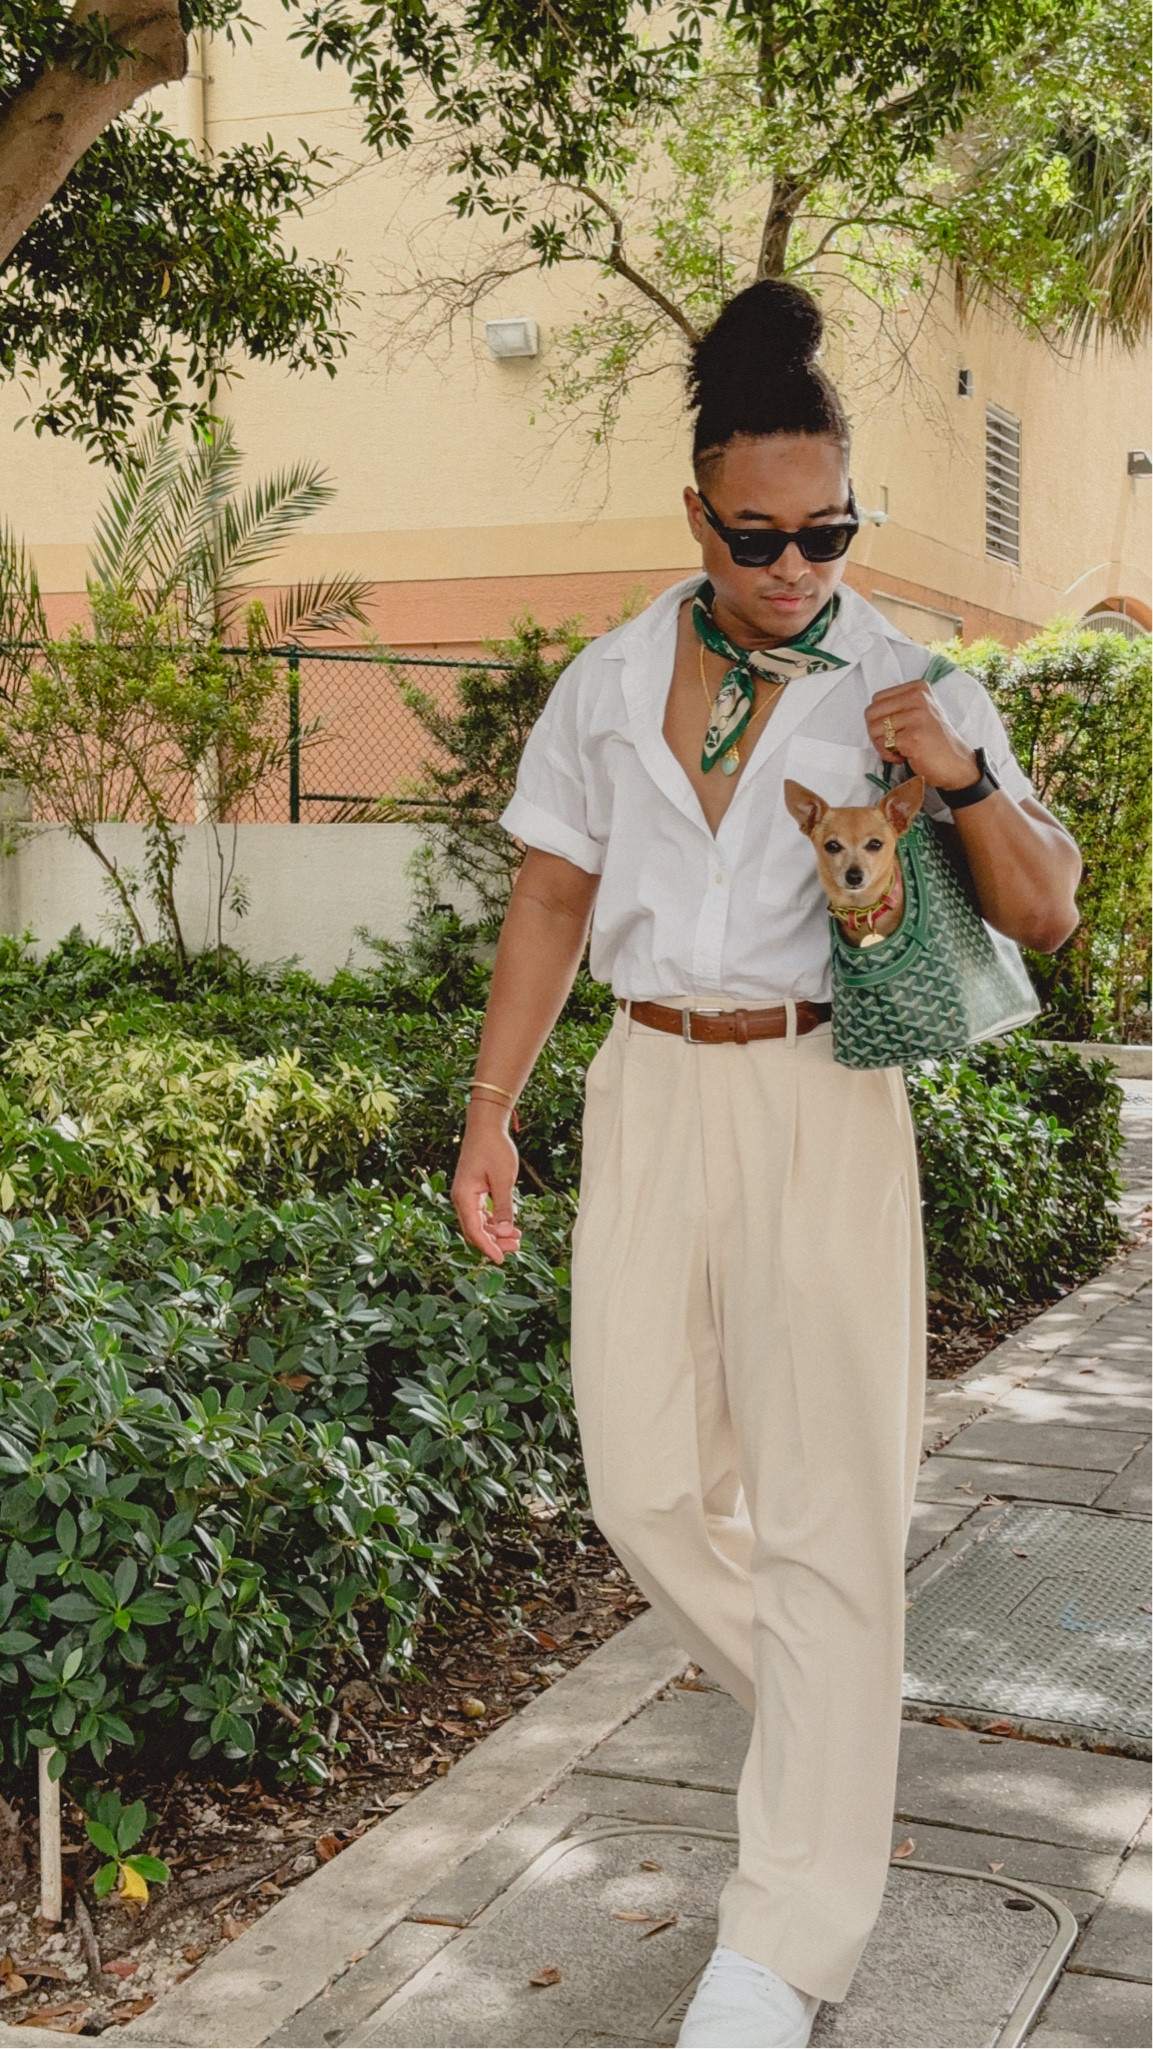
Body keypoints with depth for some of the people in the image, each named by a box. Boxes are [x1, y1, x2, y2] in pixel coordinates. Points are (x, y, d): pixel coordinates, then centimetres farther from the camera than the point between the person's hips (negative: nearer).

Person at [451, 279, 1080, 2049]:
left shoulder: (906, 685, -1)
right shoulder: (609, 684, 7)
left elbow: (1047, 915, 0)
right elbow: (551, 903, 13)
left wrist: (964, 781, -19)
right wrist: (490, 1112, 8)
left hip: (820, 1104, -3)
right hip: (649, 1097, 4)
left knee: (826, 1502, -5)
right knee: (647, 1485, 6)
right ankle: (831, 1724, 34)